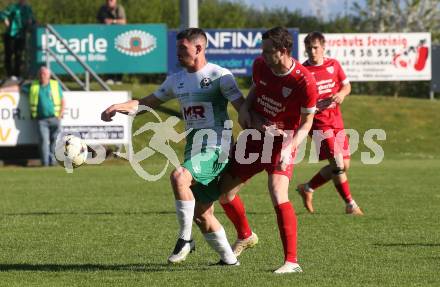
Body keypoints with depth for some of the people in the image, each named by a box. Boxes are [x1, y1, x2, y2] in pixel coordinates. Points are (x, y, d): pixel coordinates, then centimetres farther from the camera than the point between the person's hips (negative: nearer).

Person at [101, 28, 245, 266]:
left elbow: (242, 108, -10)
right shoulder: (176, 80, 16)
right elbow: (149, 102, 22)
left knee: (179, 176, -32)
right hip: (193, 147, 8)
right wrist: (119, 107, 8)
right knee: (202, 214, 9)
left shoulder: (220, 76, -5)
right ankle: (229, 259, 24)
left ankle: (185, 239, -21)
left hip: (214, 146, -8)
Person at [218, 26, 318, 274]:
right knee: (225, 194, 8)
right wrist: (245, 108, -3)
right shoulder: (260, 65, -7)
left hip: (282, 140, -6)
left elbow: (307, 122, -13)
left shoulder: (305, 81, -23)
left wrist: (291, 147, -27)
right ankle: (245, 237, 37)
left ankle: (292, 261, -19)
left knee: (279, 197, -25)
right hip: (254, 136, 6)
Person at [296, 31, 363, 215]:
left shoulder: (333, 65, 6)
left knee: (344, 165, 9)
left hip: (336, 122, 6)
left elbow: (346, 86, 15)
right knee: (337, 163, -15)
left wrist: (341, 94, -6)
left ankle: (307, 188, 25)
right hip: (319, 123, -6)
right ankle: (350, 204, -5)